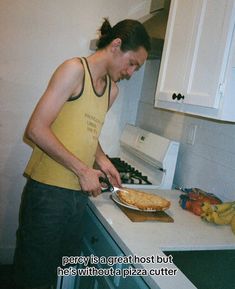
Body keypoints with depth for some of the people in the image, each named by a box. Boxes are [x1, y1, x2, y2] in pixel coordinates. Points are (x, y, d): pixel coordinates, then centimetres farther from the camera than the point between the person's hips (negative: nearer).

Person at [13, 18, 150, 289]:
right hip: (48, 192, -7)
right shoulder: (75, 70, -10)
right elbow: (36, 129, -16)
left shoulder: (112, 90, 12)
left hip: (80, 193, 7)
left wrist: (101, 159, 5)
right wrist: (83, 170, -16)